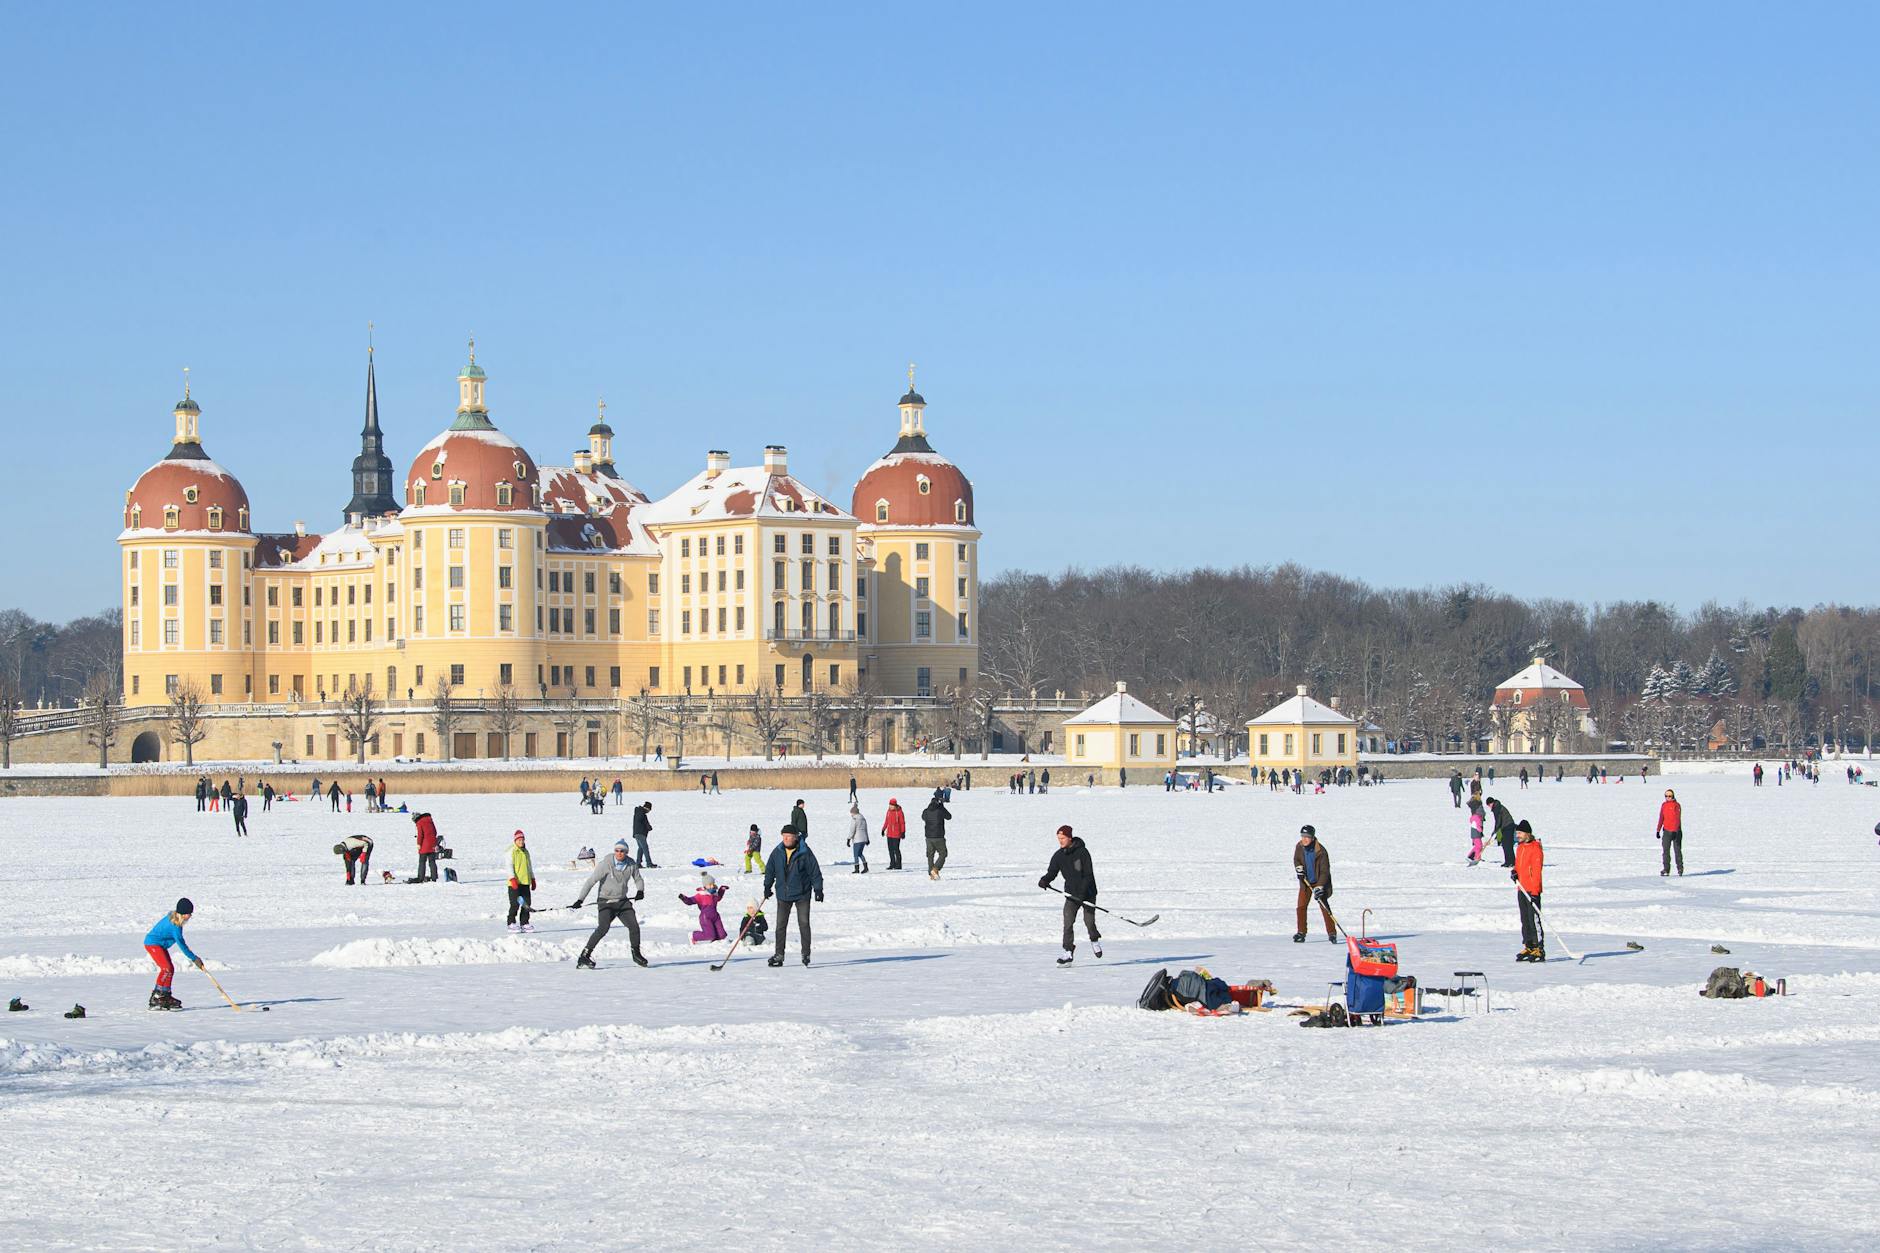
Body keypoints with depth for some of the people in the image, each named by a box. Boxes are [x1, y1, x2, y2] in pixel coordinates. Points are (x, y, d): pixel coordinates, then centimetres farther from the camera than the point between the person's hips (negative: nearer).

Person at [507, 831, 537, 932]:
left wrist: (533, 879, 23)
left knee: (527, 904, 5)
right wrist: (513, 879, -22)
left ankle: (524, 924, 11)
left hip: (525, 882, 7)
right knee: (515, 904, -7)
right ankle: (511, 924, 1)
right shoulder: (512, 852, -5)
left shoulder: (526, 852, 17)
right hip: (515, 882, -7)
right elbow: (509, 866, -12)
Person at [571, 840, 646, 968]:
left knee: (634, 926, -4)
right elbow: (591, 881, -16)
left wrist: (640, 891, -7)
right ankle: (584, 956, -21)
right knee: (603, 928, -22)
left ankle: (636, 955, 19)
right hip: (606, 901, -5)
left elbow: (638, 879, 15)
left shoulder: (631, 864, -2)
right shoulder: (606, 865, -16)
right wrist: (580, 899, -23)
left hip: (623, 901, 5)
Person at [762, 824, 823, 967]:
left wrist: (818, 889, -7)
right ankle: (779, 955, 8)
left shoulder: (805, 853, -10)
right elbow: (770, 870, 13)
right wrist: (767, 886, 11)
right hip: (783, 895, 3)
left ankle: (806, 954, 6)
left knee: (804, 923, -3)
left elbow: (815, 871, -5)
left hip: (802, 894, -3)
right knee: (781, 925, 3)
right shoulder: (777, 852, 0)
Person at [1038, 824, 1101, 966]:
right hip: (1071, 894, 3)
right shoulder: (1059, 856, 1)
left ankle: (1095, 940, 35)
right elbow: (1052, 872, 2)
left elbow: (1088, 875, -16)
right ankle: (1068, 953, -12)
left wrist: (1082, 893, -25)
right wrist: (1045, 880, -22)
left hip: (1087, 893, -3)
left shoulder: (1082, 852, -14)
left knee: (1089, 921, 3)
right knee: (1068, 922, -11)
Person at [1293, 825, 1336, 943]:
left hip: (1319, 882, -5)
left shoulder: (1321, 852, -23)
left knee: (1324, 906, -11)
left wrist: (1320, 886, -29)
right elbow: (1296, 859, 12)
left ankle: (1332, 933, -6)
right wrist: (1298, 867, -11)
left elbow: (1325, 871, -21)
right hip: (1306, 881, 5)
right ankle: (1301, 933, 8)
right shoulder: (1299, 847, -8)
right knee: (1301, 907, -1)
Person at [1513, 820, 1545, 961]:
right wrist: (1514, 872, 2)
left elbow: (1536, 871, -17)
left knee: (1534, 919, -10)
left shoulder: (1535, 849, -13)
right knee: (1525, 920, 12)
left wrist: (1534, 892, -21)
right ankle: (1528, 947, 18)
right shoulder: (1520, 847, 14)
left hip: (1532, 890, -9)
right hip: (1522, 889, 9)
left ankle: (1539, 949, -8)